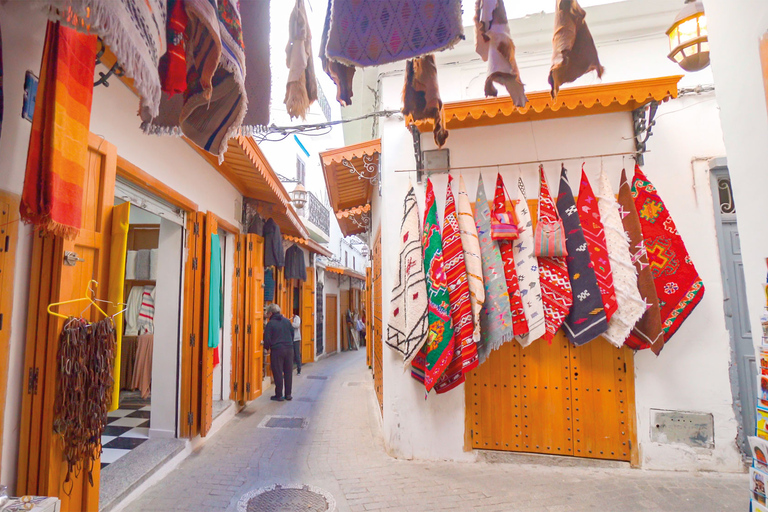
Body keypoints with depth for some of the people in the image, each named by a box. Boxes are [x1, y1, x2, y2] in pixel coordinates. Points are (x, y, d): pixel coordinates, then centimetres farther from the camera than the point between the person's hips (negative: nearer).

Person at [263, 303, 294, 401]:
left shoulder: (270, 324, -6)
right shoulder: (287, 321, 9)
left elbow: (267, 338, -6)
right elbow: (292, 334, 15)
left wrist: (267, 348, 12)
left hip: (276, 350, -4)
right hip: (289, 349, 4)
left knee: (278, 373, 3)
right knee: (288, 372, 10)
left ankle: (279, 395, 9)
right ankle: (288, 394, 16)